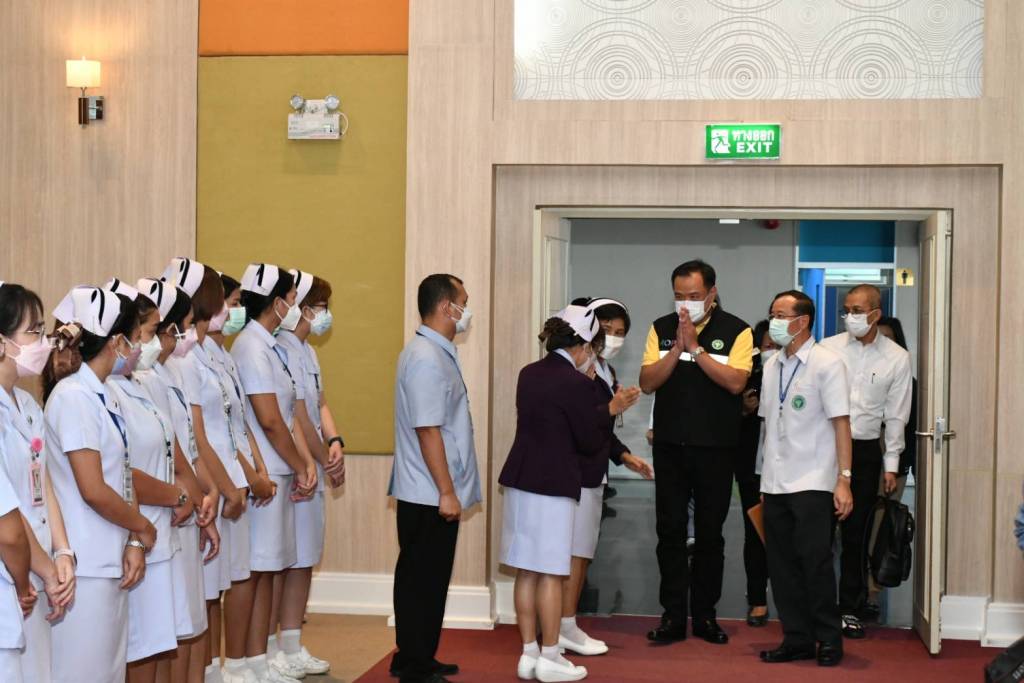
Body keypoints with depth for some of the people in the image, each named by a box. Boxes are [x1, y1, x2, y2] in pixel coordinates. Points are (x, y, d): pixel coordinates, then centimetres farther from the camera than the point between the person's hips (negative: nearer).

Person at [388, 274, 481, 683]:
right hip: (430, 496, -10)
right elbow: (427, 430, -22)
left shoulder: (435, 353, 13)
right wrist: (447, 493, -20)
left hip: (428, 494, 10)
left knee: (424, 578, 16)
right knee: (424, 580, -2)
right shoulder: (427, 359, -18)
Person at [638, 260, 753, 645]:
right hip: (670, 445, 2)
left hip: (715, 448, -2)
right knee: (670, 530, 4)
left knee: (710, 533, 7)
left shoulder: (735, 331, -4)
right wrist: (677, 349, -16)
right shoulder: (662, 329, 4)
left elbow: (735, 382, -17)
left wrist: (695, 347, -19)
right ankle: (673, 615, 10)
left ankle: (705, 614, 17)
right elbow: (647, 382, -4)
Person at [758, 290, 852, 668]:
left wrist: (844, 479, -15)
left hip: (813, 484, -6)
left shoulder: (827, 363, -6)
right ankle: (797, 639, 17)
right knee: (782, 565, 7)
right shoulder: (772, 366, 11)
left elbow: (840, 423, -10)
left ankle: (828, 640, 10)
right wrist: (765, 480, 12)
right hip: (775, 483, 6)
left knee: (815, 563, -3)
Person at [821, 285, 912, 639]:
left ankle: (851, 609, 16)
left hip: (865, 451, 0)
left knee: (856, 533, 5)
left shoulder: (897, 358, 1)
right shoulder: (828, 348, 0)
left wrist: (891, 465, 3)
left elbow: (896, 416, 5)